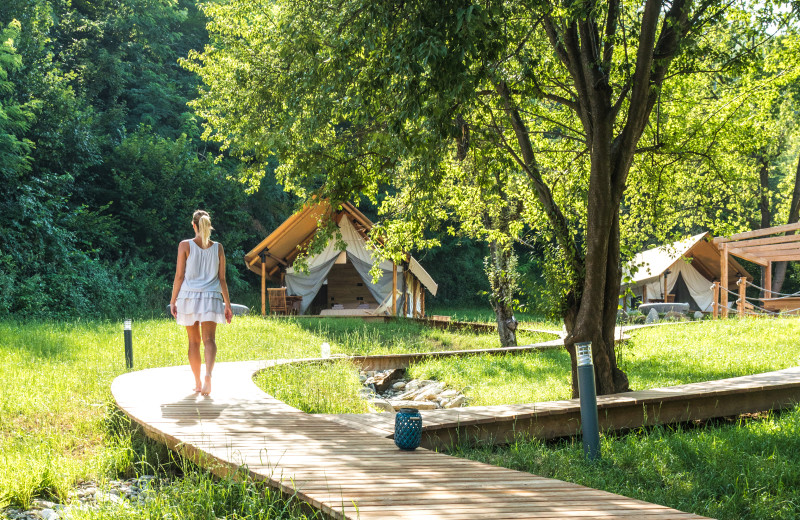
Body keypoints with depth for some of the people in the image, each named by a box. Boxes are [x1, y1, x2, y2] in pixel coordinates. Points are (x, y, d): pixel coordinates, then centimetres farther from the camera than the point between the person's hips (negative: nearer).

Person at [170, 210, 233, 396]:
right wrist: (227, 304, 10)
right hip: (211, 297, 1)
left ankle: (197, 383, 16)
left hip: (189, 296, -1)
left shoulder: (185, 246, -3)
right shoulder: (218, 248, 4)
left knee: (194, 341, 9)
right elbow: (222, 279, 5)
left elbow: (179, 276, -4)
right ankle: (208, 375, -30)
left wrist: (173, 300, 3)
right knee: (209, 339, -5)